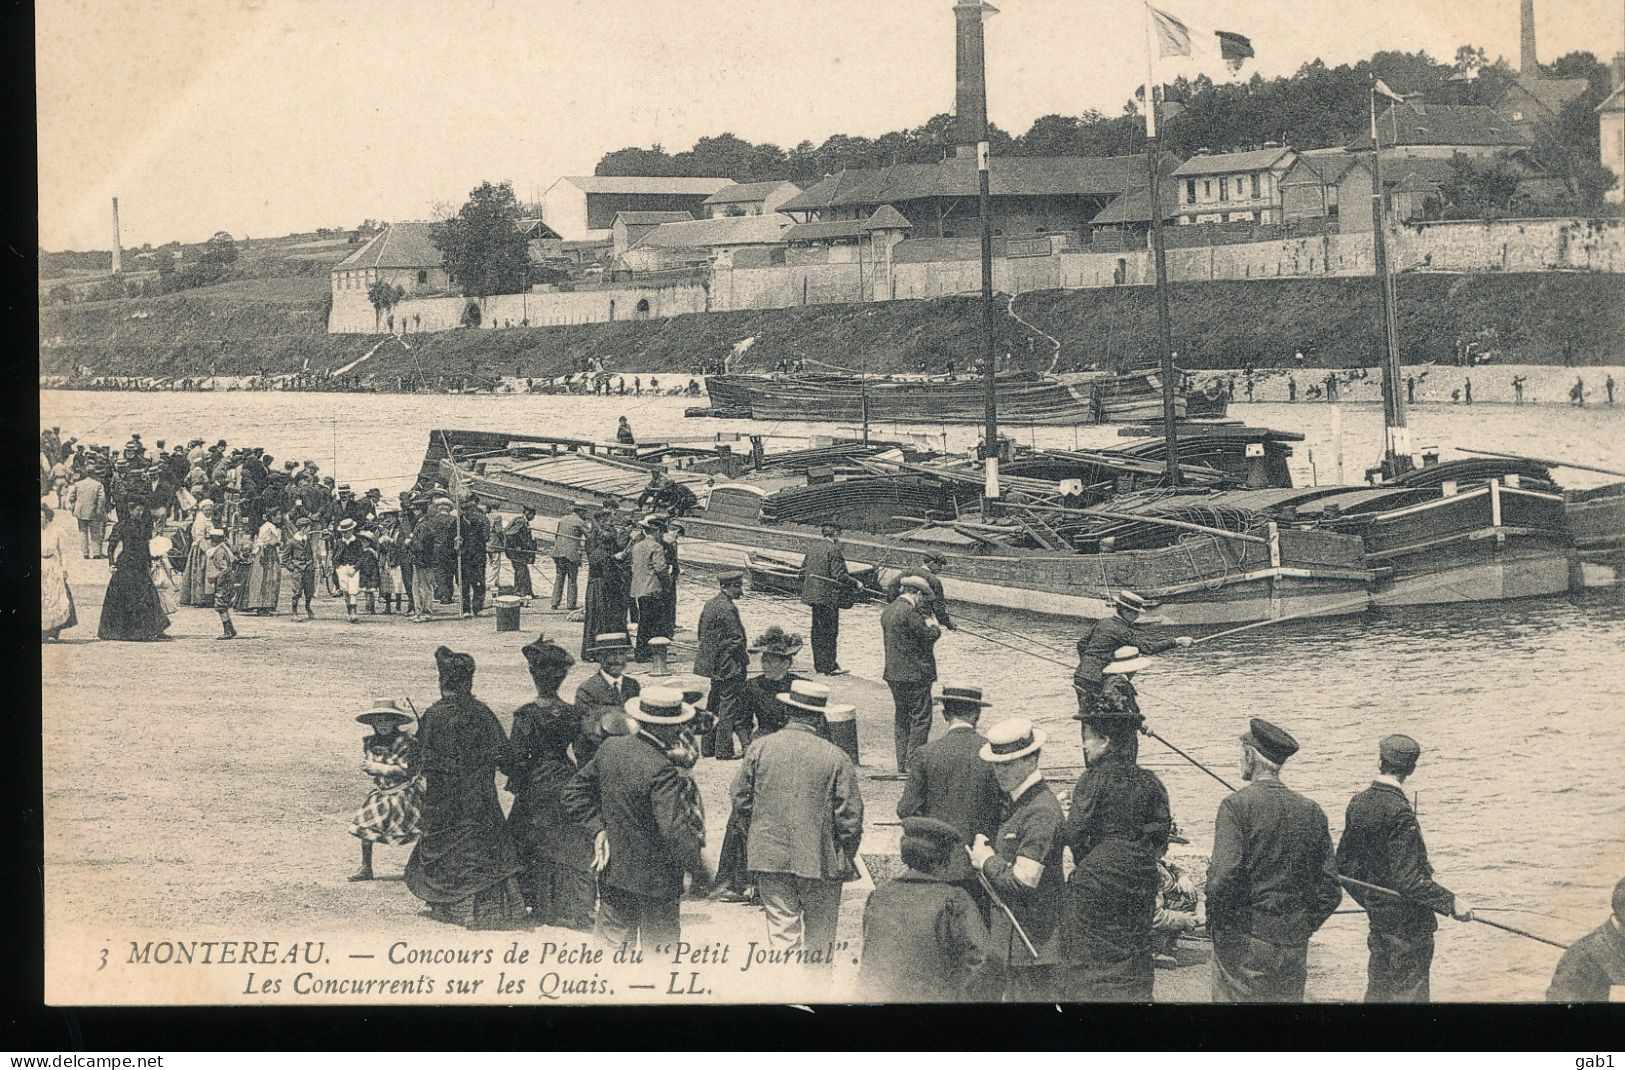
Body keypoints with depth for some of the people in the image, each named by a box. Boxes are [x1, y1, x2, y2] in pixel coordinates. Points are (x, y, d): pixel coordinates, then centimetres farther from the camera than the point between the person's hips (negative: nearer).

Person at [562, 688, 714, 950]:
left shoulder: (610, 748, -4)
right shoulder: (663, 771, -26)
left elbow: (573, 794, 6)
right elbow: (676, 830, -29)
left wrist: (599, 826, 5)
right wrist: (700, 872, -18)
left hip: (613, 870, 6)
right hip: (654, 878, -6)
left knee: (610, 939, 16)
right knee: (660, 947, 10)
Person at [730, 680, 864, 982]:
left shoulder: (759, 748, -3)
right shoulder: (835, 758, -9)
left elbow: (740, 801, 4)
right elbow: (850, 816, -7)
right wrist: (845, 860, 7)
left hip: (769, 856, 2)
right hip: (819, 860, -2)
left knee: (782, 934, 8)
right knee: (819, 939, 13)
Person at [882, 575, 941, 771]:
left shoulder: (888, 611, 11)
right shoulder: (910, 612, -18)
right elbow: (929, 636, -17)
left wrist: (926, 626, 12)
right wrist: (935, 628, 6)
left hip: (894, 674, 9)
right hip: (914, 674, -9)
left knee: (902, 718, 16)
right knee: (921, 718, -1)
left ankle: (902, 762, 19)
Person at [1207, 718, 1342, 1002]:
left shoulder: (1236, 805, -10)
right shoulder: (1311, 812, 7)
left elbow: (1225, 876, -19)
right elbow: (1330, 889, 8)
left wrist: (1214, 923, -4)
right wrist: (1304, 927, 17)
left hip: (1244, 939, -5)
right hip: (1294, 945, 5)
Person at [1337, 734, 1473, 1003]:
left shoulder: (1358, 803, 1)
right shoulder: (1400, 813, -23)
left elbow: (1344, 863, 9)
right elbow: (1408, 879, -25)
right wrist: (1450, 903, -18)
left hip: (1377, 916, 7)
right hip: (1407, 921, -7)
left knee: (1378, 988, 17)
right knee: (1408, 992, 2)